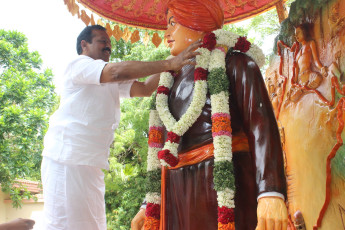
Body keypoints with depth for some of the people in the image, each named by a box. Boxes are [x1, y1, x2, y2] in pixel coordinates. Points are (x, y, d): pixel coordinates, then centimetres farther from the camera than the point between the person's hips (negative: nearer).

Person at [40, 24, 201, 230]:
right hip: (68, 159, -9)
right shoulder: (79, 66, -4)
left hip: (90, 165, 9)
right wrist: (169, 64, -23)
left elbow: (145, 88, 10)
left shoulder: (111, 82, 23)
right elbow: (117, 71, -22)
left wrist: (172, 64, -1)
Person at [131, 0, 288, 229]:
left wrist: (271, 192, -25)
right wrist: (151, 205, 17)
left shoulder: (235, 64, 2)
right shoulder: (178, 78, 20)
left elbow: (261, 123, -12)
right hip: (180, 193, 6)